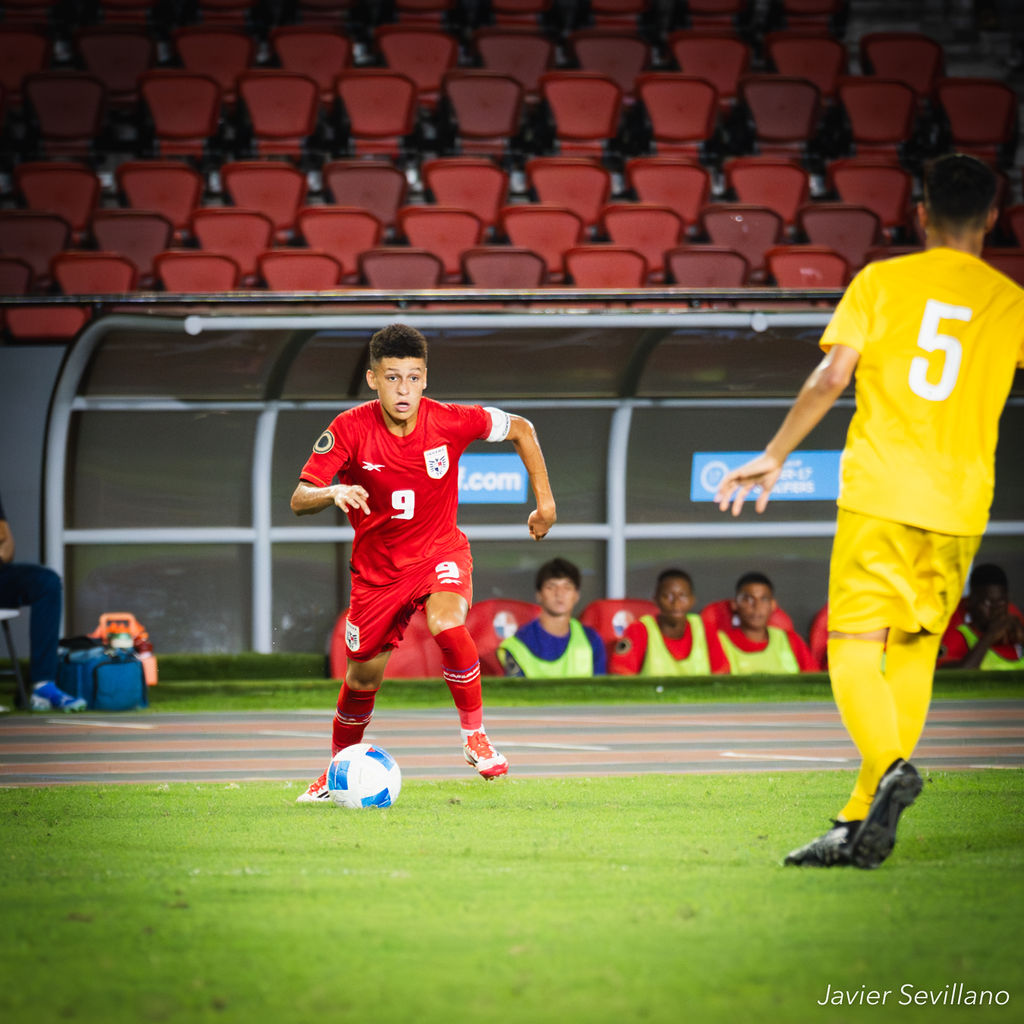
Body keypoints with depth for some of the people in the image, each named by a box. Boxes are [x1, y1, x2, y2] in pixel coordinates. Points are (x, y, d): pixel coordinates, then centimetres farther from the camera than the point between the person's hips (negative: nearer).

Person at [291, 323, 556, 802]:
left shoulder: (450, 422, -19)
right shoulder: (350, 429, -20)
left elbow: (520, 430, -1)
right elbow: (299, 500, -23)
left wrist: (544, 501, -1)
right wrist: (334, 493, -46)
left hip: (439, 550, -1)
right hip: (377, 565, 1)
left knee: (446, 623, -32)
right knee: (363, 677, 9)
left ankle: (475, 736, -14)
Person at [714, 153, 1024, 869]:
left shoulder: (881, 282, 2)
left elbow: (829, 378, -4)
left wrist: (774, 456, 4)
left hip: (880, 489, -2)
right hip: (960, 501, 3)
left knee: (853, 649, -5)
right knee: (914, 656, 11)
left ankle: (890, 766, -33)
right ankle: (862, 824, 8)